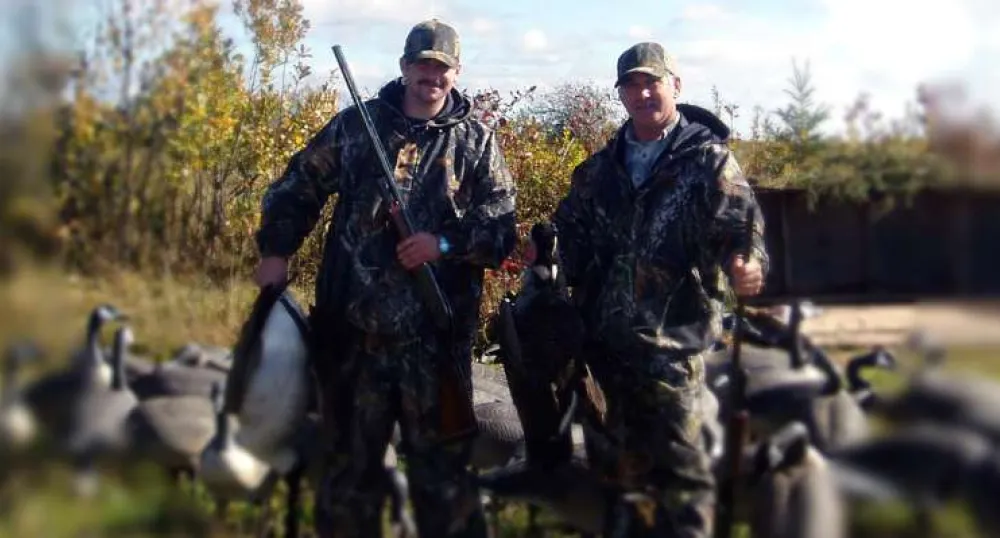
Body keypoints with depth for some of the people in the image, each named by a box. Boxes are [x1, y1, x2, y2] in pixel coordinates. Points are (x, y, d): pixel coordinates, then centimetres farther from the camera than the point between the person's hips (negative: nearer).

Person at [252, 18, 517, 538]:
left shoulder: (477, 141, 4)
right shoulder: (357, 124, 7)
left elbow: (501, 231, 1)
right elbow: (298, 186, 15)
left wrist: (446, 243, -15)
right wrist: (276, 252, 4)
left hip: (435, 334, -1)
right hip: (353, 326, 2)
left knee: (441, 463, 5)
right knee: (348, 456, 12)